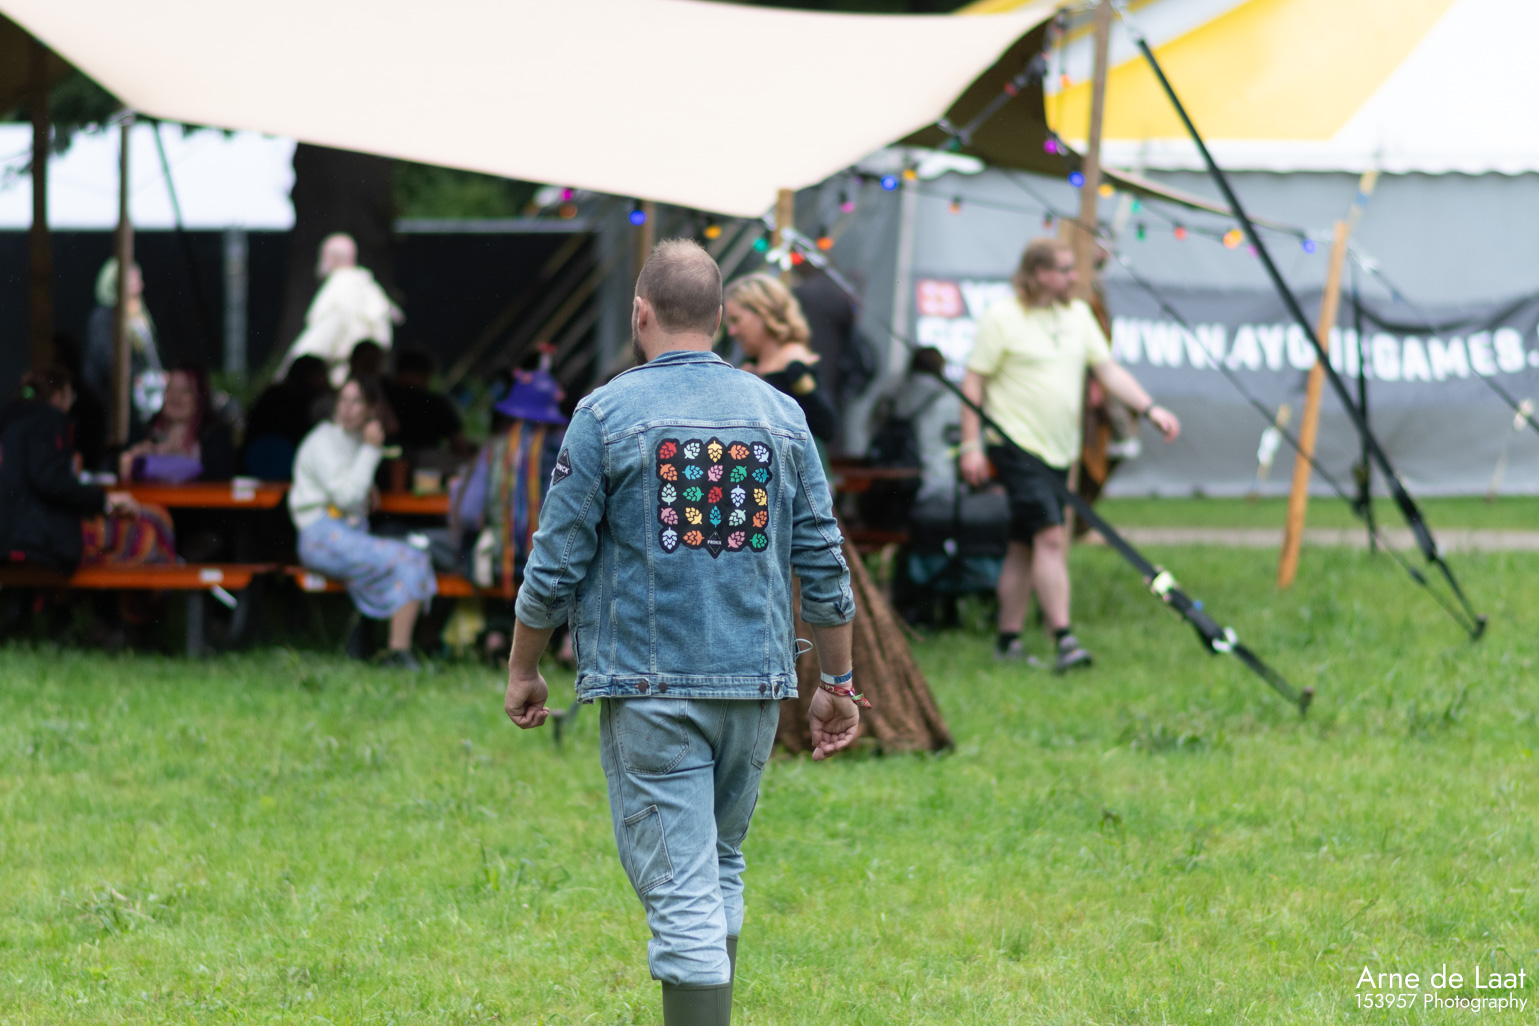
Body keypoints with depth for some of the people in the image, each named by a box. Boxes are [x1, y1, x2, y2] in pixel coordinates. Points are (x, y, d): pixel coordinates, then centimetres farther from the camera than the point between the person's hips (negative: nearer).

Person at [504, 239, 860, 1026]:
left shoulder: (607, 414, -6)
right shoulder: (781, 416, 6)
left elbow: (556, 567, -4)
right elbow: (824, 568, 7)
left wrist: (522, 670, 8)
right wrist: (837, 683, 15)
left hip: (649, 687, -4)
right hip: (756, 678, 4)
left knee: (680, 890, -6)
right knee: (720, 867, 20)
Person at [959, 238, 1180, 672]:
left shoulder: (1078, 315, 12)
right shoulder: (1002, 318, -7)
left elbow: (1108, 369, 10)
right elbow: (974, 381, -5)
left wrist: (1149, 408, -3)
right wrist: (971, 445, -10)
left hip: (1058, 451, 7)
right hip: (1017, 445, -7)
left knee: (1025, 546, 10)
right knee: (1051, 536, -17)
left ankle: (1009, 639, 16)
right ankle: (1062, 640, -21)